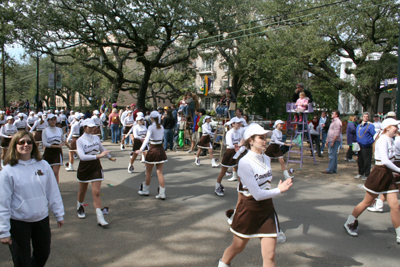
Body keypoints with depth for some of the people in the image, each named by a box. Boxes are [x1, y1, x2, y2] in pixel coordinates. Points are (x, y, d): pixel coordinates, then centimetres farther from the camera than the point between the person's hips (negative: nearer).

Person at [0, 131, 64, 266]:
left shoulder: (43, 165, -3)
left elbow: (53, 192, 3)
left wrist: (59, 214, 6)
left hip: (42, 219, 3)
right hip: (18, 223, -3)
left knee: (43, 255, 18)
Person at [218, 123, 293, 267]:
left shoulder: (267, 159, 0)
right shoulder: (244, 162, -22)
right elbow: (257, 194, -23)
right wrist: (279, 190, -12)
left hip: (267, 209, 5)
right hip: (247, 210, -5)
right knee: (238, 247, 17)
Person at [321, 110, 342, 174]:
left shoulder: (337, 122, -13)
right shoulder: (333, 121, 20)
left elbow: (337, 133, -20)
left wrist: (333, 141, -22)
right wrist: (328, 141, 24)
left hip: (334, 141, -10)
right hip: (331, 140, 10)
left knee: (332, 155, -9)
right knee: (334, 155, 12)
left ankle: (330, 170, -7)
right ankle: (334, 169, 17)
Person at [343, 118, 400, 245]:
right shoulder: (383, 140, -16)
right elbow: (385, 161, -24)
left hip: (388, 175, 8)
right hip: (379, 174, -8)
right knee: (367, 202, 7)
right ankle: (349, 223, 25)